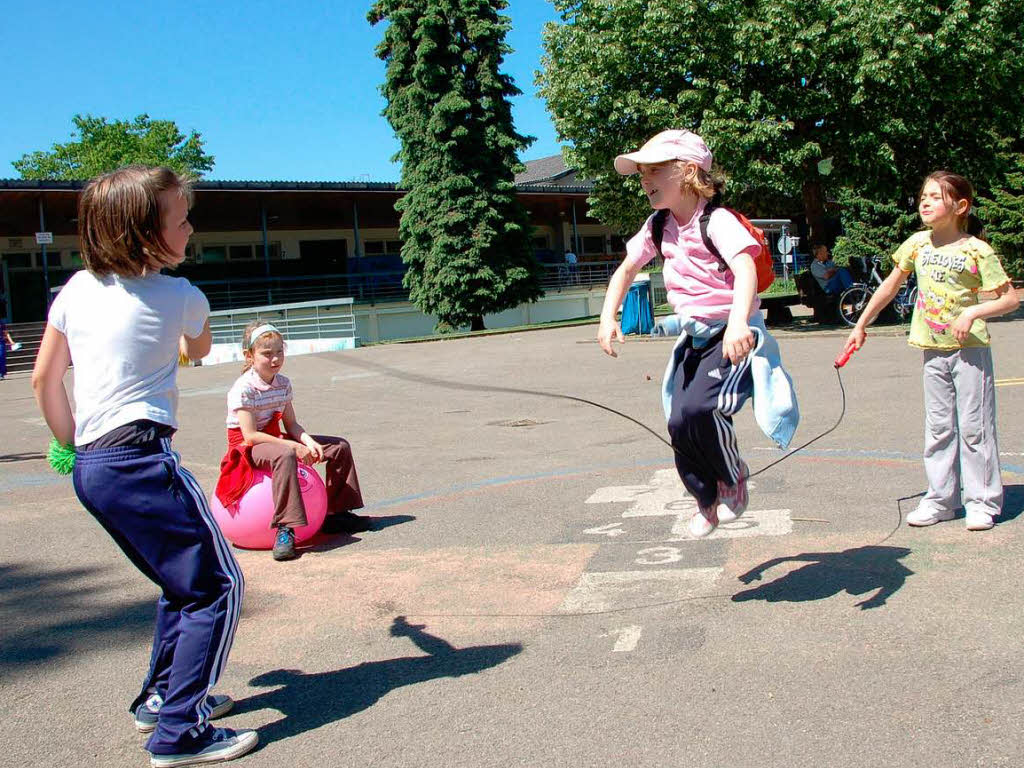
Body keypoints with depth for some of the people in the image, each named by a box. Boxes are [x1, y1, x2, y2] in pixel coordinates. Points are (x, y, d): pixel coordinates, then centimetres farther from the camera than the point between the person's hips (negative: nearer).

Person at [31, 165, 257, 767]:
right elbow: (199, 350, 18)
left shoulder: (77, 289, 10)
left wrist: (73, 443, 26)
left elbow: (44, 380, 14)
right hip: (141, 458, -8)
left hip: (91, 467, 8)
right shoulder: (182, 297, -4)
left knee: (185, 582, 23)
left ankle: (160, 698, 33)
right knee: (219, 587, -2)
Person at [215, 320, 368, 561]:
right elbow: (250, 435, -26)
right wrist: (294, 447, -28)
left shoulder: (283, 384, 4)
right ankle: (285, 529, -45)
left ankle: (337, 513, 11)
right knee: (285, 455, -43)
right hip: (247, 449, -8)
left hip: (275, 440, 8)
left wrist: (308, 441, -18)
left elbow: (291, 425, 4)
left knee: (339, 447, 2)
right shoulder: (243, 389, -19)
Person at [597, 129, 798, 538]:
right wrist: (608, 317, 6)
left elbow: (746, 270, -32)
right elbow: (626, 270, 19)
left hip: (732, 337, -7)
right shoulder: (658, 227, 6)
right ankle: (708, 500, 27)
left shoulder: (717, 220, -16)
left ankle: (734, 477, 3)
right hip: (694, 338, 7)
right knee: (679, 424, 0)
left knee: (697, 410, -27)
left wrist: (738, 323, -48)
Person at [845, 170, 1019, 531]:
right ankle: (941, 500, 17)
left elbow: (1010, 298, -8)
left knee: (974, 426, -1)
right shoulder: (918, 243, 4)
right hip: (933, 349, 5)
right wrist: (860, 326, 14)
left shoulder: (977, 250, -10)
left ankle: (983, 502, 10)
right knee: (938, 428, 9)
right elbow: (891, 285, 14)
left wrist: (972, 313, -23)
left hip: (969, 347, -5)